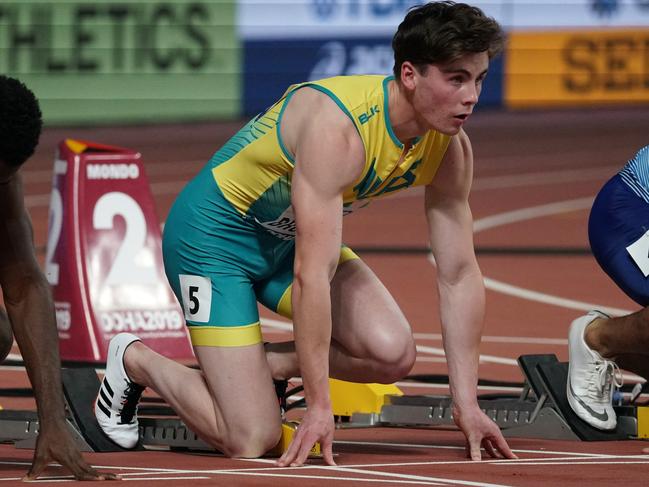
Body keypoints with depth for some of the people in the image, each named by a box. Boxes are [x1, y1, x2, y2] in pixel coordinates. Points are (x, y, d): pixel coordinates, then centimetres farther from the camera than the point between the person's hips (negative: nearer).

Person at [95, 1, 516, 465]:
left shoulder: (450, 149, -12)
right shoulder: (336, 129, -36)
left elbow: (459, 273, -5)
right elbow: (312, 274, -38)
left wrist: (466, 404, -8)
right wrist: (319, 406, -37)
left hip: (293, 234, 7)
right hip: (213, 233, -7)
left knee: (392, 354, -17)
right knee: (252, 440, -13)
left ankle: (257, 363, 9)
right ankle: (135, 360, 14)